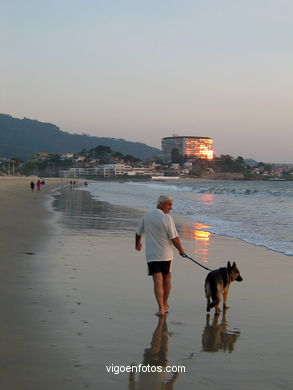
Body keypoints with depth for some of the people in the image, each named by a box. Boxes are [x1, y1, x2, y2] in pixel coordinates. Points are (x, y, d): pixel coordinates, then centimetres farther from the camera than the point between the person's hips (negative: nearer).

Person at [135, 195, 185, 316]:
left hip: (151, 255, 2)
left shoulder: (147, 215, 3)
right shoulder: (167, 218, -13)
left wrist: (137, 243, 36)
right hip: (166, 254, -2)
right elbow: (174, 238, -14)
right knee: (166, 279, 17)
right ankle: (165, 305, 31)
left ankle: (161, 308, -13)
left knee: (158, 282, -2)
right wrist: (181, 250, 3)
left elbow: (138, 233, 16)